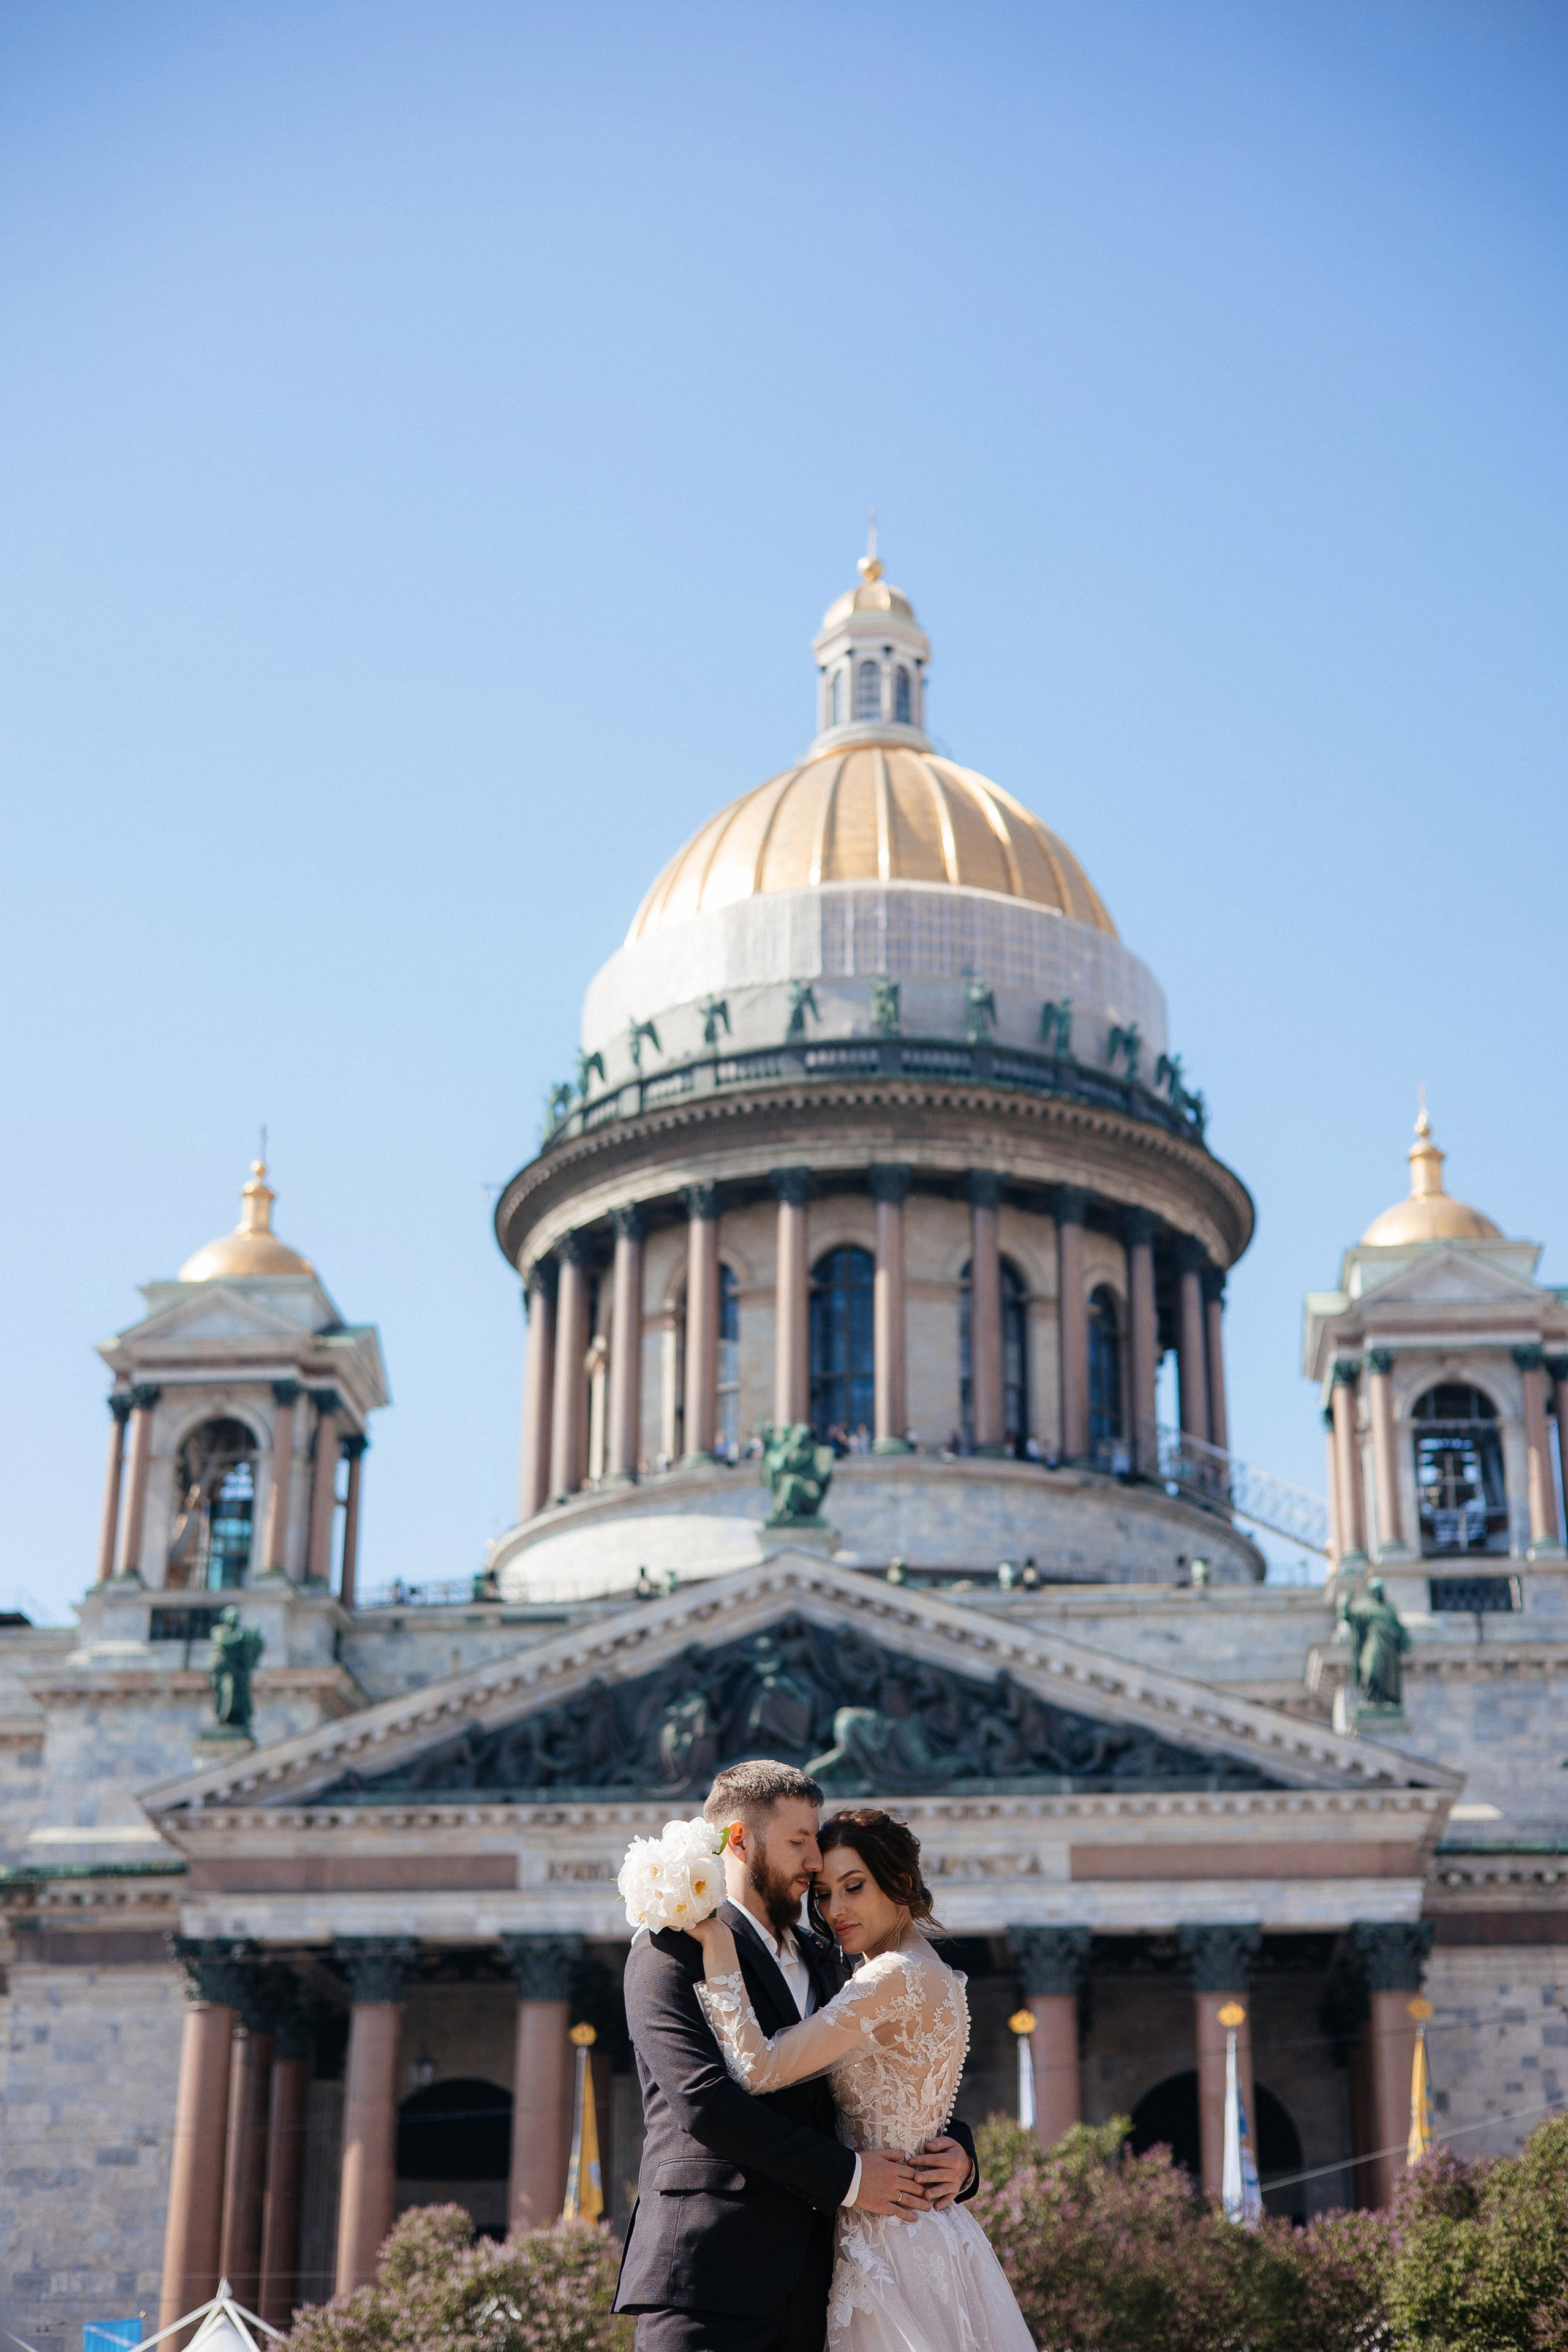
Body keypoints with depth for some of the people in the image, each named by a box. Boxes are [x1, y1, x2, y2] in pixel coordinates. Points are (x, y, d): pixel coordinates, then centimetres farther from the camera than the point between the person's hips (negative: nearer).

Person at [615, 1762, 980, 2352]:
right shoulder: (672, 1949, -2)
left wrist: (954, 2148, 3)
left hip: (809, 2285, 7)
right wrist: (843, 2175, -12)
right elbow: (702, 2098, -14)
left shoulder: (822, 1960, 23)